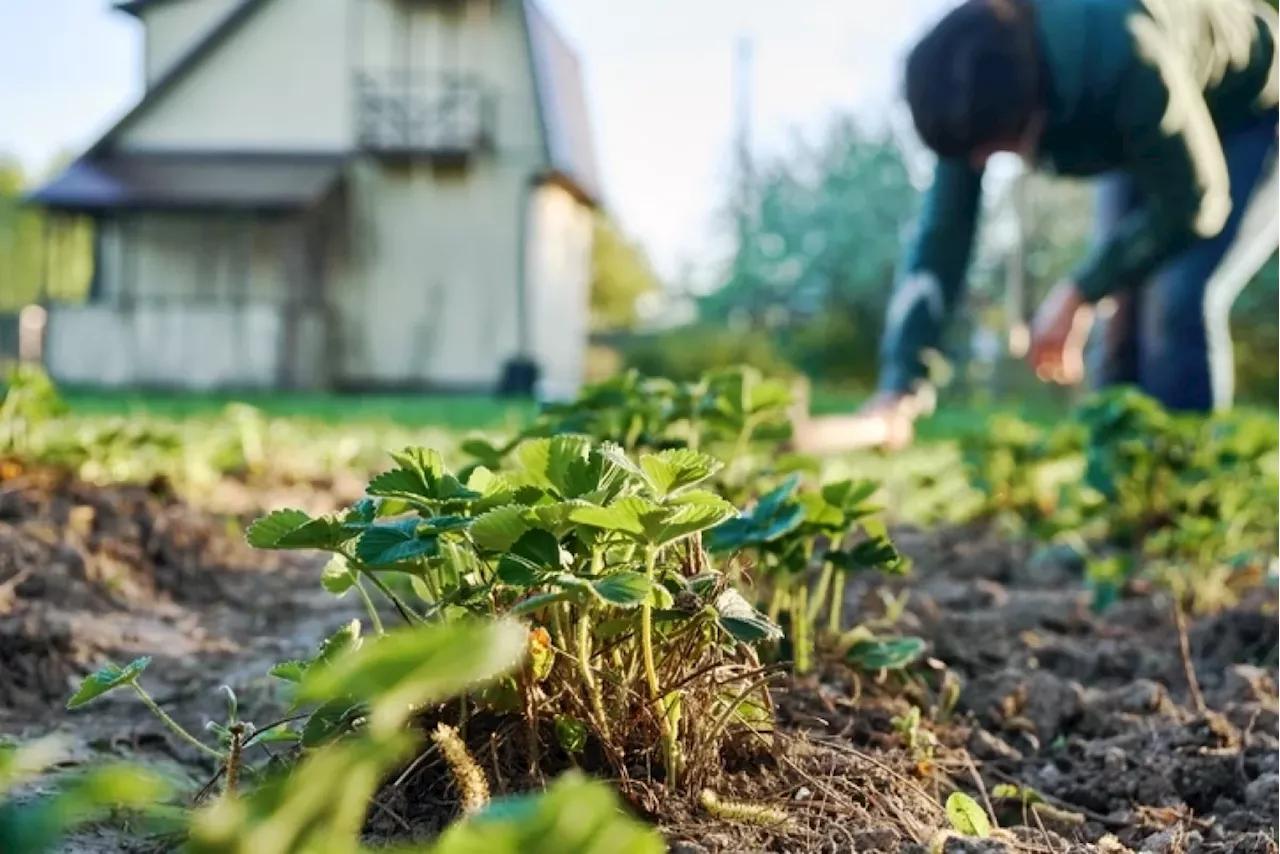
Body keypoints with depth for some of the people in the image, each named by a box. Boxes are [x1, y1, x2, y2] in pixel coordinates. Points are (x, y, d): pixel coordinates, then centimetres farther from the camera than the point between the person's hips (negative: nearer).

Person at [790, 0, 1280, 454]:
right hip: (1150, 131, 6)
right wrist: (898, 390, -28)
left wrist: (1079, 295, -31)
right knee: (1117, 309, 0)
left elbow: (1194, 203, -31)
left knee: (1181, 303, -21)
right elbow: (942, 234, -22)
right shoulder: (978, 97, -24)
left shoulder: (1126, 55, -43)